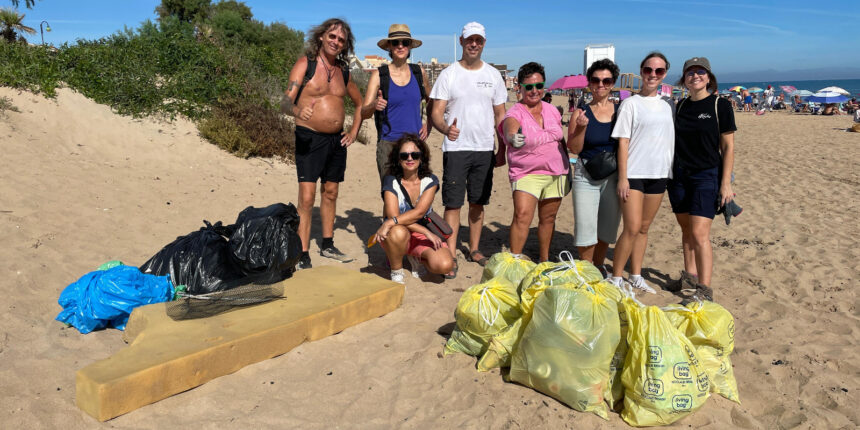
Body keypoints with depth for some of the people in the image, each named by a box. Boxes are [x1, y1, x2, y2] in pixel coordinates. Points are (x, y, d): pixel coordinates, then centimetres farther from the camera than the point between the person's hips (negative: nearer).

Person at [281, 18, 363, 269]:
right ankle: (303, 256, -5)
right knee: (307, 198, -10)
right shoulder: (305, 64, -6)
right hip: (309, 138, -6)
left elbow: (360, 103, 25)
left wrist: (354, 131, 12)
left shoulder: (343, 71, 10)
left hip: (337, 140, 6)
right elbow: (285, 102, -17)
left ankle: (327, 245, 28)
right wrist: (297, 110, -40)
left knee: (330, 194, 14)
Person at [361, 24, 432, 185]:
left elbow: (430, 100, 27)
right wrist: (374, 105, -26)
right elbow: (363, 114, -5)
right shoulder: (379, 75, 0)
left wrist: (428, 124, 13)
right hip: (388, 143, -2)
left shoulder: (419, 72, 8)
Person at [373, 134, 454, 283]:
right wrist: (426, 232, -28)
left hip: (422, 237, 2)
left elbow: (419, 212, -19)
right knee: (398, 232, -40)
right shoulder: (391, 181, -8)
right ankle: (396, 272, -9)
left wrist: (390, 222, -35)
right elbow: (392, 215, -20)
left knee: (445, 265, -24)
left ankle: (416, 258, 12)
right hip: (400, 232, -2)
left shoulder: (430, 180, -4)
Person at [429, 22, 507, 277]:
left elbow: (500, 114, 13)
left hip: (485, 149, 3)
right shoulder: (448, 74, 0)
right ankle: (450, 256, 1)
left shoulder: (493, 75, 9)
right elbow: (436, 112, -5)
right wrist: (446, 128, -27)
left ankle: (474, 249, 24)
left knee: (478, 203, 11)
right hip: (456, 148, -3)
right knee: (453, 204, -4)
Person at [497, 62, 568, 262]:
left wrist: (567, 169, 19)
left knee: (548, 218, 11)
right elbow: (510, 133, -30)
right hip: (527, 173, -5)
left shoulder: (552, 110, 9)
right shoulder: (514, 114, -7)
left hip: (556, 172, 5)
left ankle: (545, 259, 25)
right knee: (522, 215, -18)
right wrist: (514, 138, -53)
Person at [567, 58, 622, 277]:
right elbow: (574, 148, -7)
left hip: (614, 175, 3)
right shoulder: (581, 112, -2)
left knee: (607, 225, 12)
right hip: (586, 175, -2)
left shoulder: (620, 110, 4)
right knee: (586, 226, -3)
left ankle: (599, 265, 30)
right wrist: (581, 127, -22)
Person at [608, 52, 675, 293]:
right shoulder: (631, 104, -3)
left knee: (644, 228, 11)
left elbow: (672, 139, 17)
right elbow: (623, 142, -7)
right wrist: (622, 177, -12)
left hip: (659, 174, 5)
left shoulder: (669, 105, 12)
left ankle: (635, 276, 20)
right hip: (633, 173, -5)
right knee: (632, 228, -10)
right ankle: (615, 278, 3)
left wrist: (673, 173, 11)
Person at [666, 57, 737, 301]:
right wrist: (668, 175, 12)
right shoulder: (680, 107, 9)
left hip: (707, 175, -5)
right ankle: (690, 276, 27)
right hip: (679, 175, 5)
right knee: (686, 230, 12)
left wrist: (726, 183, -10)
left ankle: (704, 290, -8)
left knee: (699, 234, -12)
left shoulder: (720, 107, -3)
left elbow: (728, 147, -4)